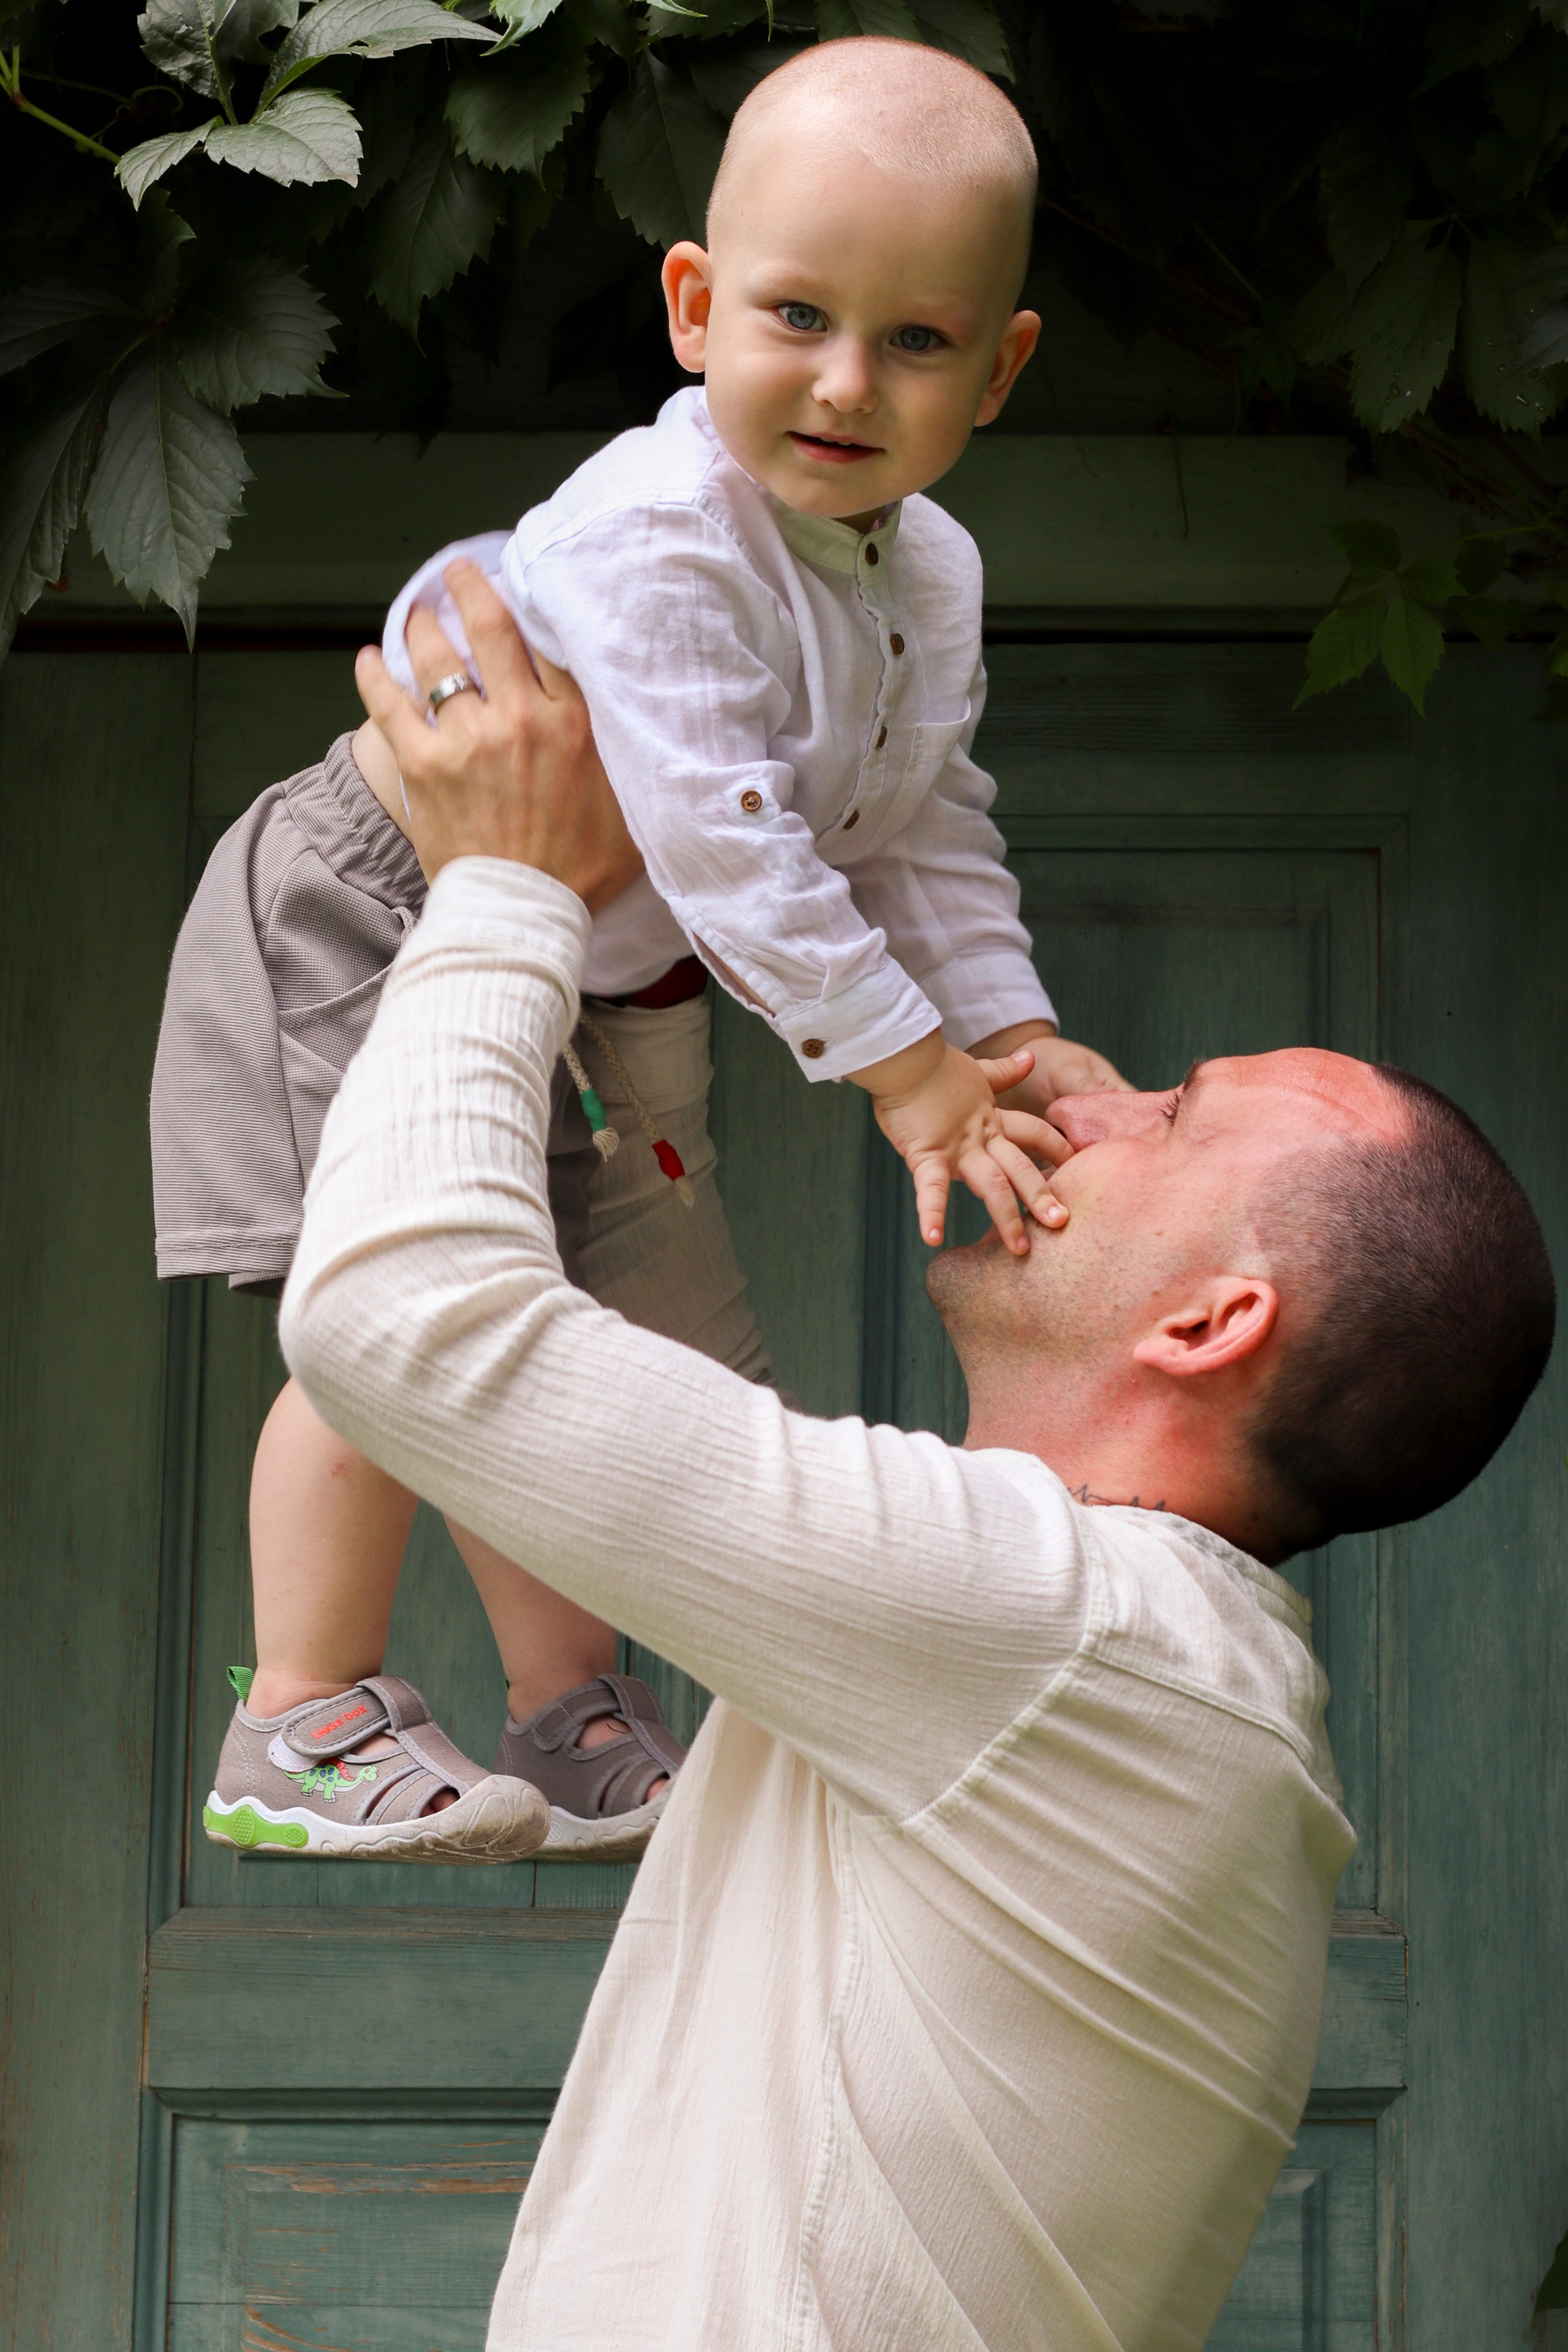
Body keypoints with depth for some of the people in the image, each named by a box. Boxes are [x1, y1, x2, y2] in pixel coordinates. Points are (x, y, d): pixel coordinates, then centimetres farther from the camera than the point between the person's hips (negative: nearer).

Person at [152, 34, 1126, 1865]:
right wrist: (909, 1072, -33)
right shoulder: (652, 535, -33)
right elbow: (724, 846, -36)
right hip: (377, 928, -8)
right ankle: (296, 1730, 0)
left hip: (613, 995, 8)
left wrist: (1012, 1042, -11)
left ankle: (568, 1716, 28)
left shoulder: (930, 578, -5)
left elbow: (929, 839, 3)